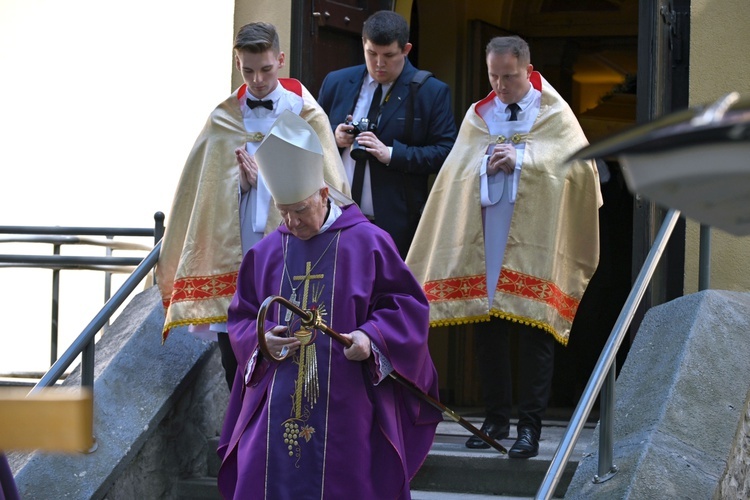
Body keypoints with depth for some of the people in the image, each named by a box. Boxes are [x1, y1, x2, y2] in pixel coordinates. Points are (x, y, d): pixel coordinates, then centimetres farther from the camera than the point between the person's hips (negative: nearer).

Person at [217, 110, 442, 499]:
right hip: (279, 408, 3)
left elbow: (407, 306, 0)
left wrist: (373, 338, -18)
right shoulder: (265, 253, 10)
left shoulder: (368, 243, -1)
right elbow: (240, 319, 16)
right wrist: (262, 339, -7)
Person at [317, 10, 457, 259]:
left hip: (396, 225, -3)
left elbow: (446, 152, -6)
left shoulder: (432, 92, -1)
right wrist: (333, 138, -4)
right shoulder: (336, 83, 11)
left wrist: (391, 154, -17)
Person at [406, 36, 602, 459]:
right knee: (488, 331, 5)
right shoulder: (478, 116, 14)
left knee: (535, 332, -6)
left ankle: (530, 426, -4)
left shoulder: (554, 114, 5)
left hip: (534, 242, -3)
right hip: (484, 240, 3)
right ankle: (496, 420, 14)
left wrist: (520, 159, -14)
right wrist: (489, 164, -13)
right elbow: (459, 167, 7)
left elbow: (576, 161, -7)